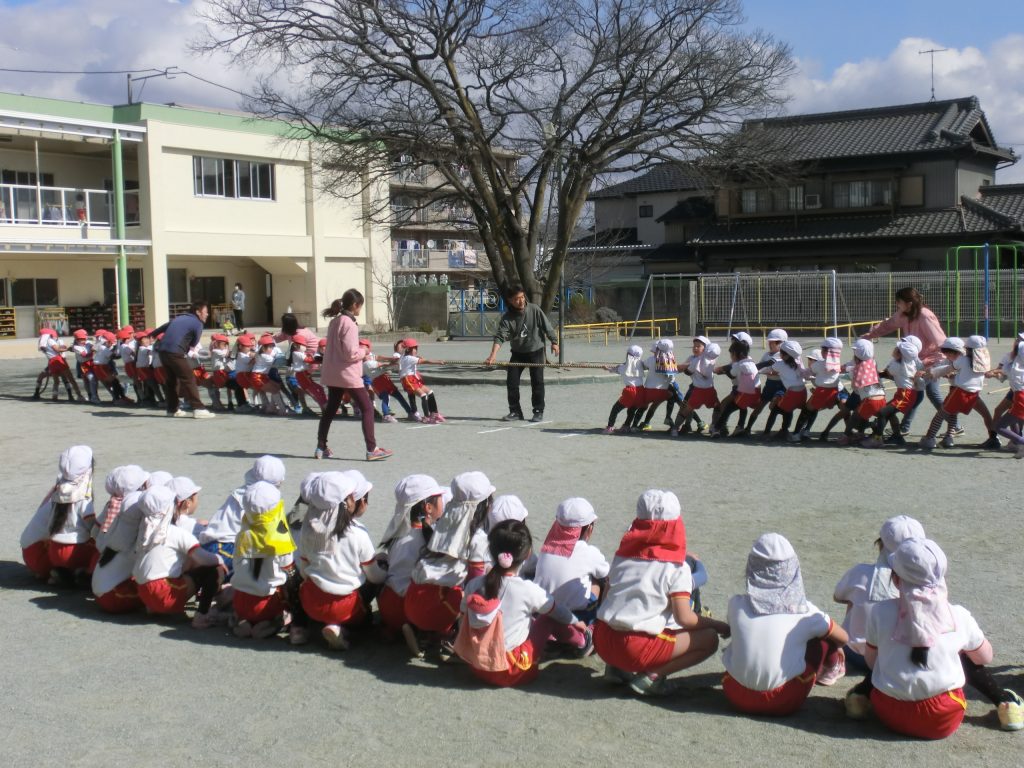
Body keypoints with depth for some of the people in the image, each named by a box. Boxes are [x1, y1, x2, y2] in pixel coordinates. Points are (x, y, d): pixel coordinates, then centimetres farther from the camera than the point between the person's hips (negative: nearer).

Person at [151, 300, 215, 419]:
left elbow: (164, 327, 34)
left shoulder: (180, 318, 24)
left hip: (163, 350, 8)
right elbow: (194, 343, 5)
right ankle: (198, 409, -12)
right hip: (175, 353, -8)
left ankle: (172, 409, 26)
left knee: (171, 380, 20)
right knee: (189, 379, -7)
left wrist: (151, 335, 49)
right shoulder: (198, 324, 0)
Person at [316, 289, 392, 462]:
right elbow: (351, 353, -21)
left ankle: (321, 448, 21)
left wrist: (359, 351, 9)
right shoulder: (349, 324, -17)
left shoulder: (335, 321, 10)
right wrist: (363, 351, -3)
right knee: (367, 409, -3)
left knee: (330, 409, 17)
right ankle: (372, 449, -5)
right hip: (348, 374, -9)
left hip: (332, 374, 9)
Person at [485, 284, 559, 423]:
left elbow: (547, 326, -5)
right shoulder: (507, 318, -15)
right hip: (517, 353, 2)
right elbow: (500, 337, -23)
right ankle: (515, 411, 10)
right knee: (511, 381, -2)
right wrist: (492, 356, -34)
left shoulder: (534, 310, -15)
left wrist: (554, 342, -4)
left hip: (536, 351, -2)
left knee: (537, 382, -3)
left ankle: (538, 411, 8)